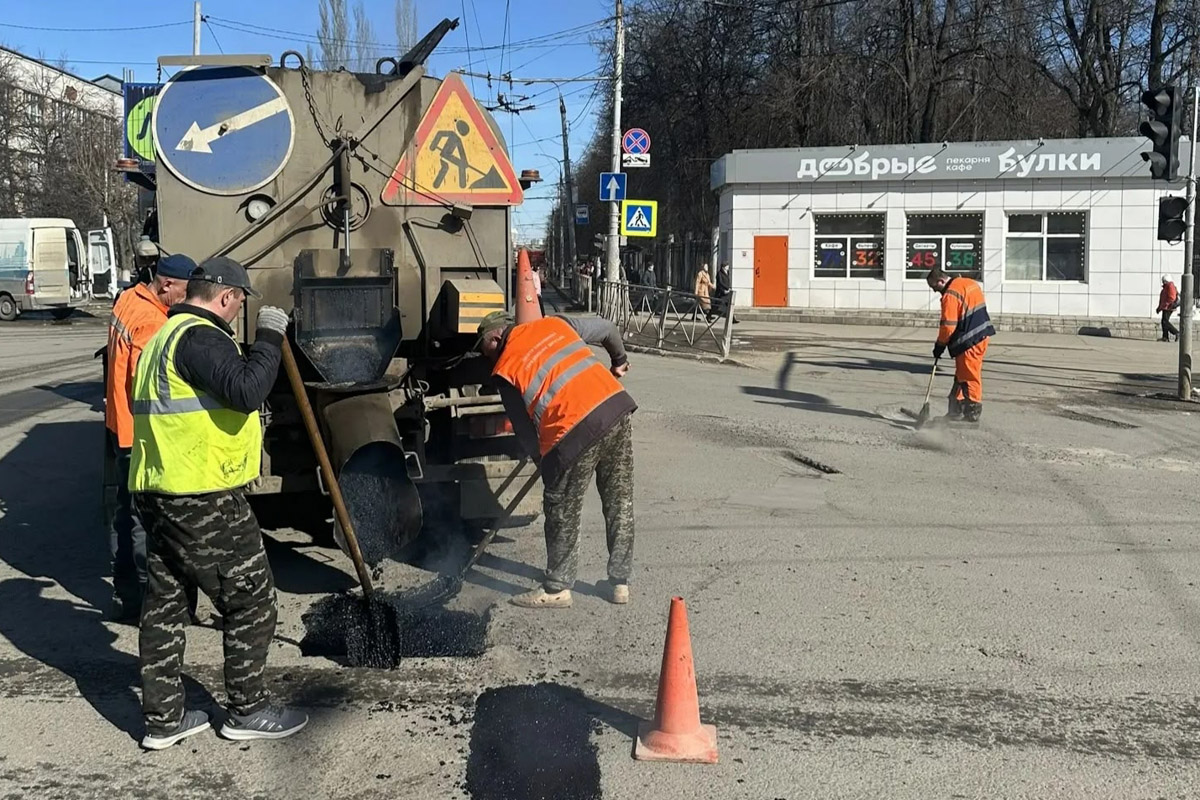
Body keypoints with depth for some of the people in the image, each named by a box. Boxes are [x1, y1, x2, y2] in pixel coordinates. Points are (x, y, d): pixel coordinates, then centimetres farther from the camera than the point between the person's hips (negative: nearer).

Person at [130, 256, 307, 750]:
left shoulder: (165, 337, 20)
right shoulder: (200, 337, -14)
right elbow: (247, 390, -27)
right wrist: (269, 336, -16)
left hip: (156, 492, 10)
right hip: (202, 498, -10)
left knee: (164, 602, 14)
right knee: (250, 600, 3)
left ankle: (162, 718, 22)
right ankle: (248, 712, 13)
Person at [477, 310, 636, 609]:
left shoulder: (505, 369, 6)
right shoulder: (553, 323, 18)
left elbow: (523, 428, 7)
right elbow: (606, 328, 28)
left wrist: (543, 459, 21)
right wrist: (619, 360, 45)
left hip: (574, 431, -6)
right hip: (616, 406, 6)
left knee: (563, 514, 11)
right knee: (620, 504, 16)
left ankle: (557, 588, 22)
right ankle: (620, 583, 25)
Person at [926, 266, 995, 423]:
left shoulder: (950, 295, -18)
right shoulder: (969, 283, 11)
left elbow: (948, 326, -19)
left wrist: (940, 345, -7)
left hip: (970, 342, -10)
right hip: (981, 335, 10)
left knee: (969, 377, -3)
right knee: (961, 376, 16)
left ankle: (972, 414, 2)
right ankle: (955, 411, 23)